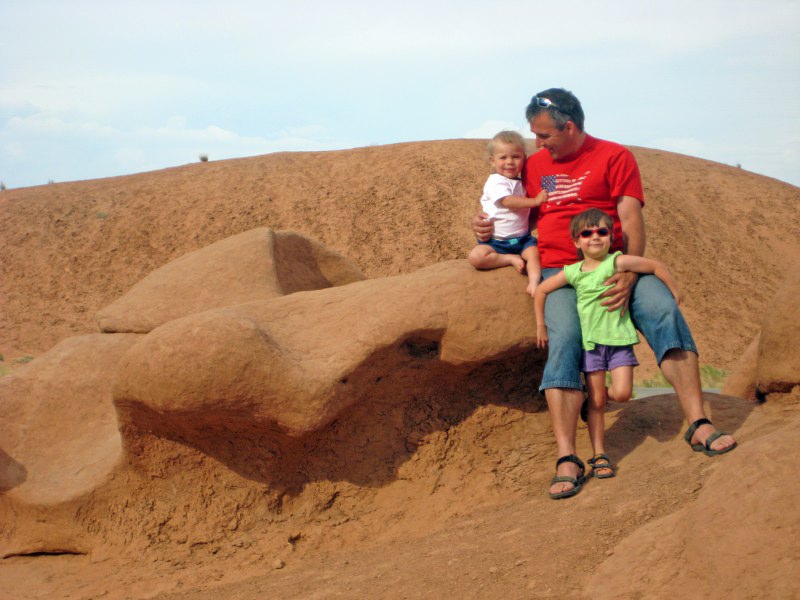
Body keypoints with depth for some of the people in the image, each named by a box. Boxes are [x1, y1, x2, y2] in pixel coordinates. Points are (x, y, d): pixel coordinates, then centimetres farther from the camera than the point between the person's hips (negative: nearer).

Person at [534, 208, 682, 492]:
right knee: (597, 401, 3)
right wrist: (540, 325, 13)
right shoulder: (573, 272, 0)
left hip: (618, 338, -1)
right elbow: (541, 290, 13)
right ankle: (599, 455, 12)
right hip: (591, 341, 1)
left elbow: (657, 266, -1)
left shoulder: (618, 262, -8)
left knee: (622, 393, -12)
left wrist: (674, 293, 4)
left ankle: (594, 399, 22)